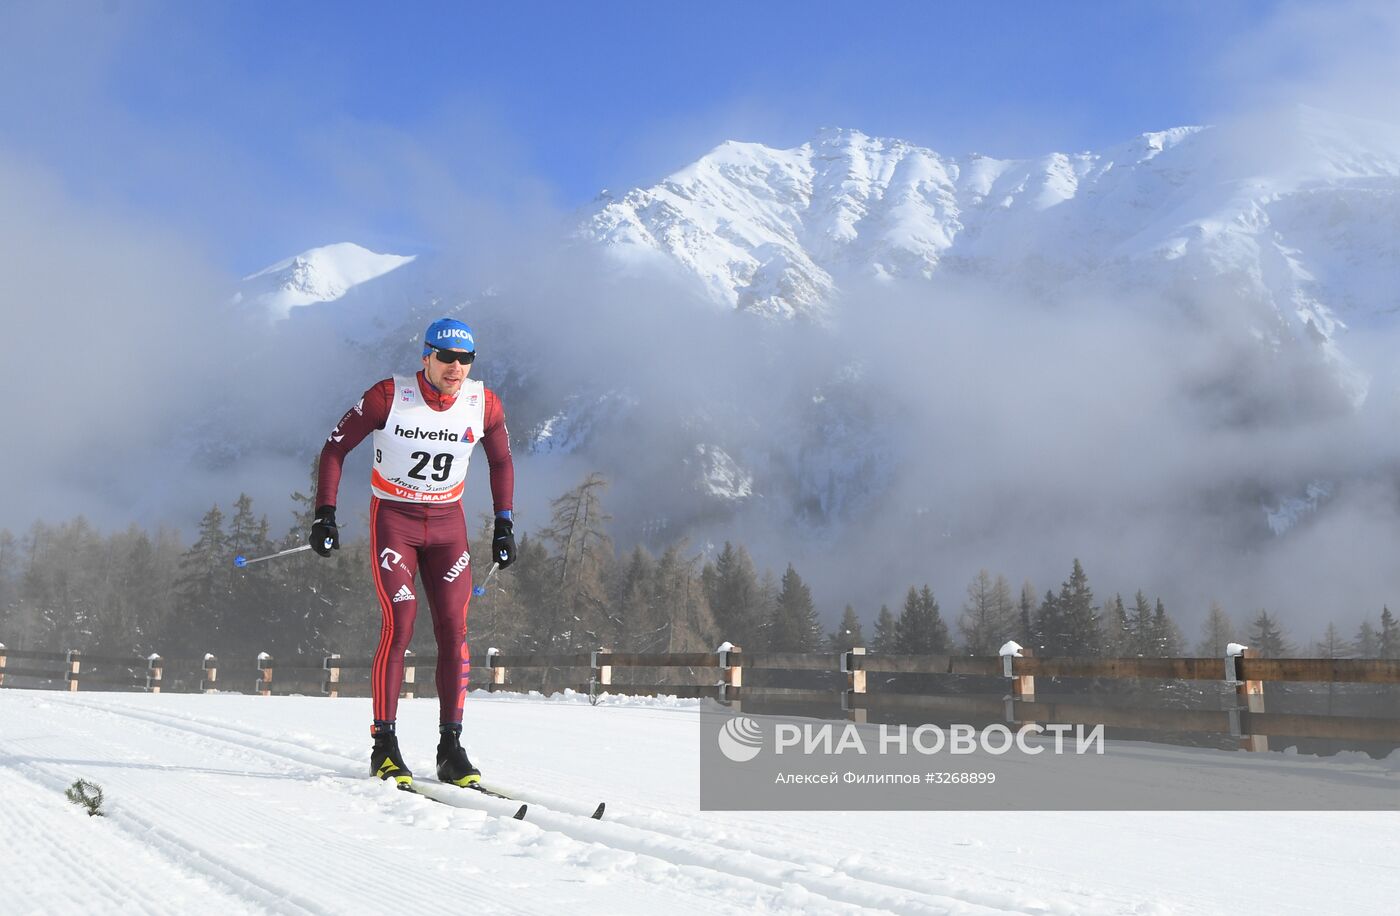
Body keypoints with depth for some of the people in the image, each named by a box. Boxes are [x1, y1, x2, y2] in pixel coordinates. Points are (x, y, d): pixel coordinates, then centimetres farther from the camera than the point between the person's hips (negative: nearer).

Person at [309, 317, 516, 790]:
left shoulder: (485, 405, -7)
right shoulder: (389, 396, -15)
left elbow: (501, 461, 10)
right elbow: (335, 447, -5)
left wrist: (504, 524, 6)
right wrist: (325, 514, -11)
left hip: (448, 523, 3)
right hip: (393, 519, -3)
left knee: (454, 631, -4)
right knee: (398, 624, -14)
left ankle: (451, 747, 5)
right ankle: (384, 745, -2)